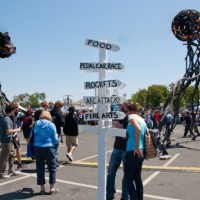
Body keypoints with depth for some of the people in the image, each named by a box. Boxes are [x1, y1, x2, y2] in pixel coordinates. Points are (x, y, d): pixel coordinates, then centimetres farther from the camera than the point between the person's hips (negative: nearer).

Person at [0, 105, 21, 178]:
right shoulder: (7, 119, -19)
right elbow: (8, 131, -26)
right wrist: (16, 130, -12)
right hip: (7, 140, -10)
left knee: (11, 155, 20)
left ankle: (11, 170, 28)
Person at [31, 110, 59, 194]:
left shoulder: (35, 124, 3)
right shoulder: (51, 125, -6)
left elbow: (31, 136, 8)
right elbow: (55, 139, -5)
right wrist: (56, 140, 17)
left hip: (37, 147, 3)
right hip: (48, 147, -3)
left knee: (40, 168, 12)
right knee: (52, 167, 10)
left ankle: (42, 188, 17)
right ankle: (52, 188, 12)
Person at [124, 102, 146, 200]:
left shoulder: (132, 116, -9)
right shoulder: (142, 119, 16)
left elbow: (137, 129, -26)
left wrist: (136, 146, -26)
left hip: (133, 151, -9)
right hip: (141, 151, 9)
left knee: (128, 178, 2)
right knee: (137, 177, 18)